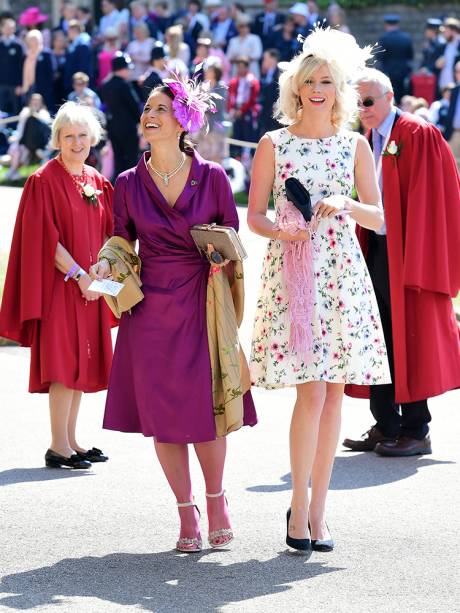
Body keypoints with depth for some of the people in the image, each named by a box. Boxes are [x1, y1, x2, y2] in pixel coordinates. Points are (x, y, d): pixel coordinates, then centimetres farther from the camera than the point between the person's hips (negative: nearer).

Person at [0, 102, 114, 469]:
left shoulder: (97, 182, 11)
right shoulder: (44, 181, -9)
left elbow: (107, 232, 13)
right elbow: (45, 238, -14)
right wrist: (79, 275, -17)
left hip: (89, 285, 7)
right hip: (61, 285, -7)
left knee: (84, 362, 8)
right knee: (64, 361, -9)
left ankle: (71, 441, 15)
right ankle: (58, 448, -6)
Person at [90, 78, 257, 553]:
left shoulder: (212, 177, 0)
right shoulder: (128, 184, 4)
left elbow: (231, 234, 7)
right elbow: (120, 243, 10)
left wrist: (222, 259, -13)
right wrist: (105, 268, -10)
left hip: (201, 304, -2)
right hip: (150, 308, 2)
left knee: (203, 406, -6)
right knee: (160, 410, 1)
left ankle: (216, 500, 17)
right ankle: (187, 514, 13)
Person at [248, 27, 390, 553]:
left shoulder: (355, 145, 8)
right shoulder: (273, 145, 2)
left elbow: (378, 217, 7)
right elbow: (254, 215, 3)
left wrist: (346, 205, -12)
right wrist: (282, 231, -17)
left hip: (342, 273, 3)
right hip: (291, 271, -3)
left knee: (333, 392, 4)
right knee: (311, 392, -11)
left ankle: (318, 509, 12)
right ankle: (299, 504, 1)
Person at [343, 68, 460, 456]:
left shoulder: (418, 136, -11)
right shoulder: (366, 143, 13)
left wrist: (417, 260, -20)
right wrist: (360, 250, 11)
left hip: (407, 254, -8)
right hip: (375, 250, 8)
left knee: (409, 340, -3)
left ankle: (416, 431, 4)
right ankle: (386, 426, 17)